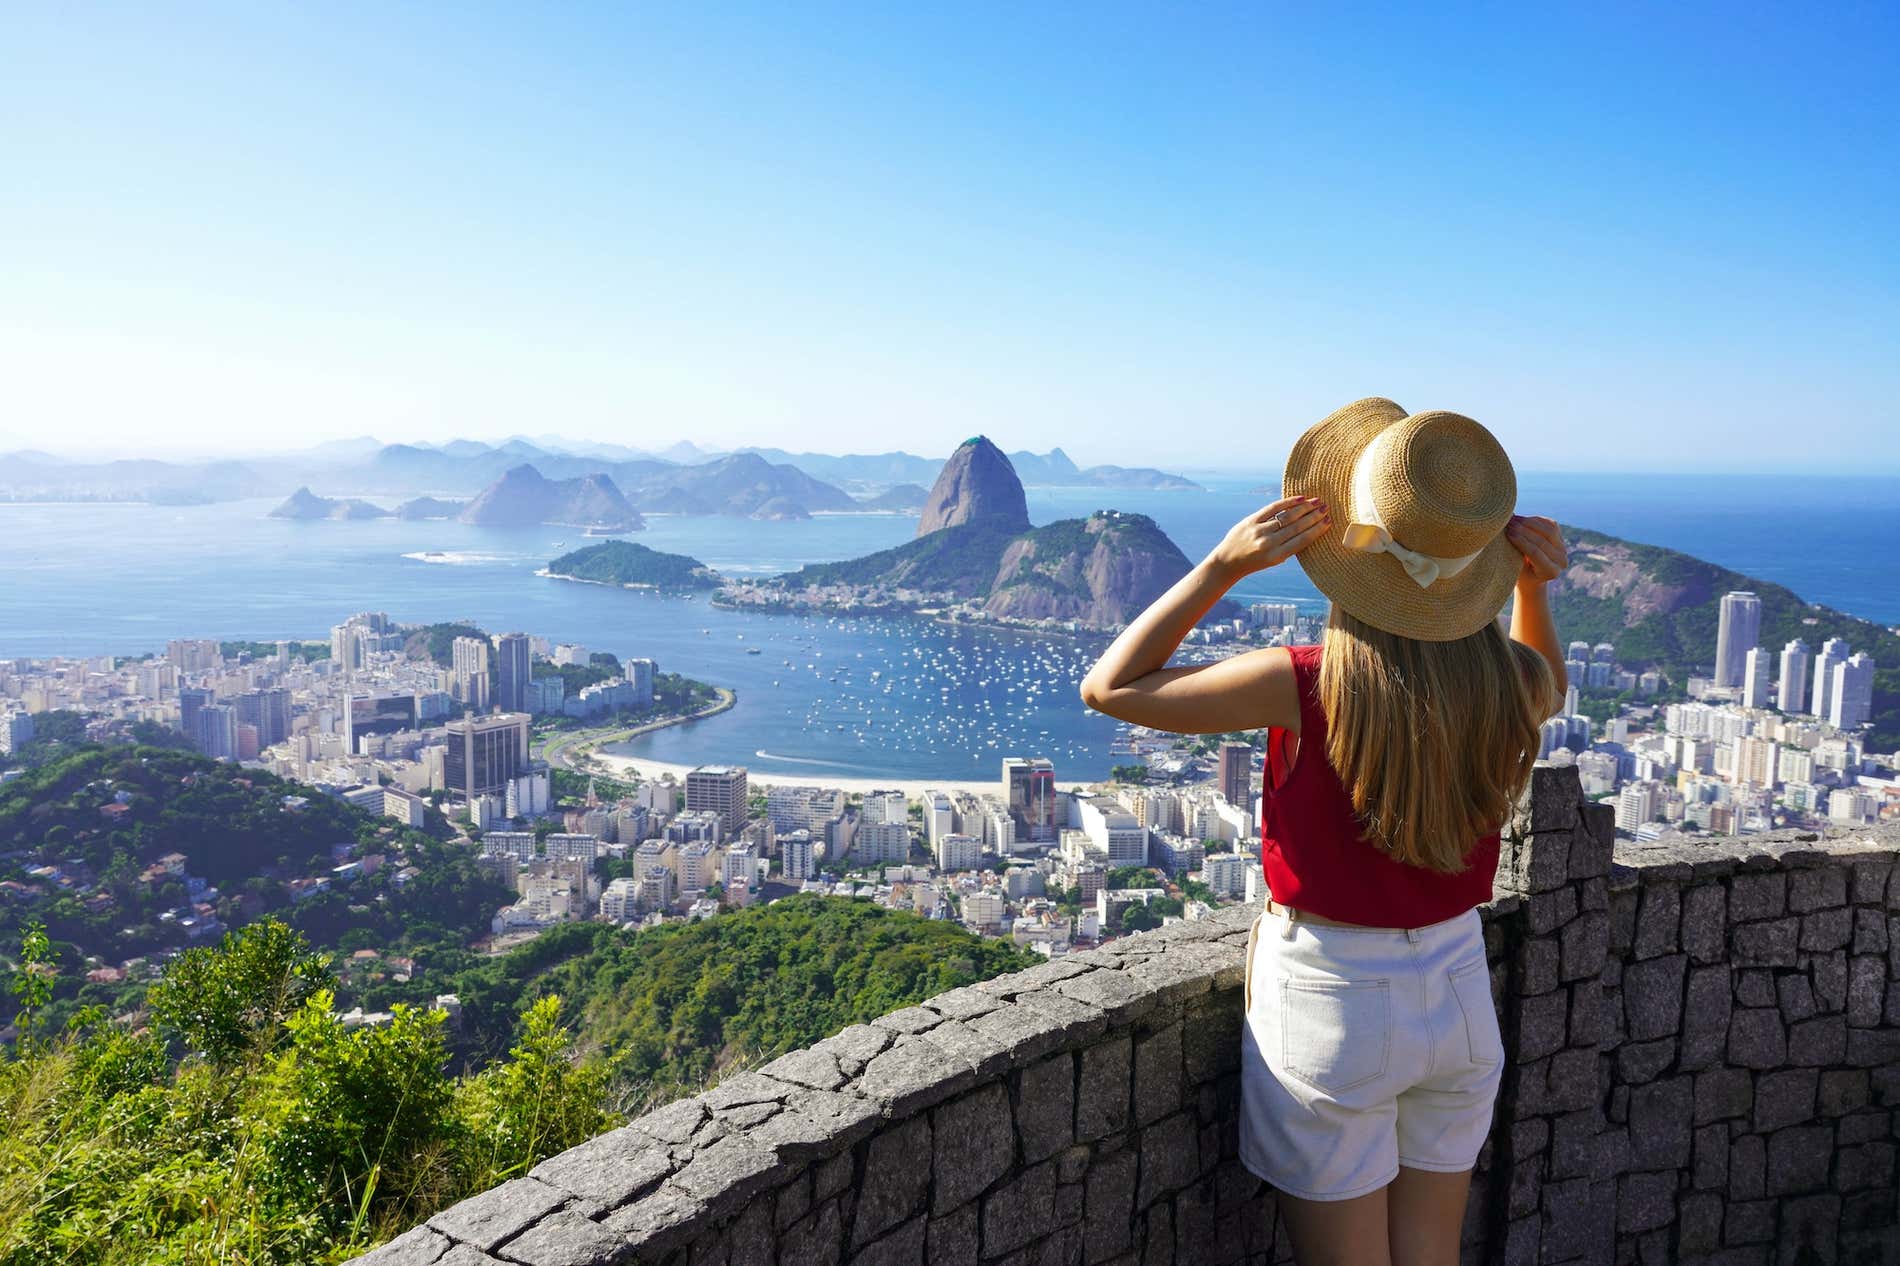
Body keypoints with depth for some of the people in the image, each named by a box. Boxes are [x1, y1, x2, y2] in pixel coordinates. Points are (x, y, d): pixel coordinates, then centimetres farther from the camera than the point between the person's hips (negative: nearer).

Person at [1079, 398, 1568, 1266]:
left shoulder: (1308, 688, -24)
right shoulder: (1510, 682, -10)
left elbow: (1109, 687, -13)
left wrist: (1224, 564, -17)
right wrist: (1534, 586, 1)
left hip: (1329, 1003, -4)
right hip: (1458, 996, 5)